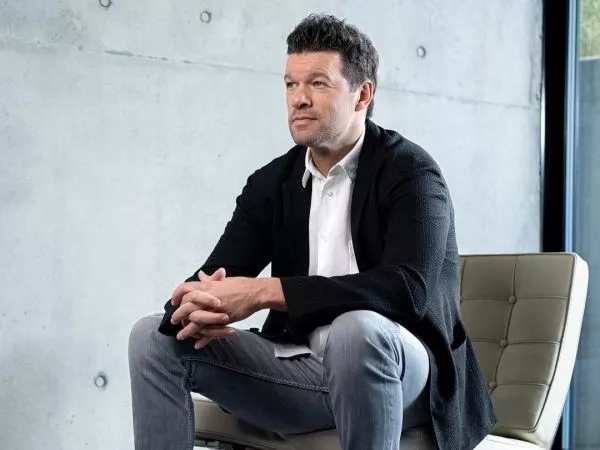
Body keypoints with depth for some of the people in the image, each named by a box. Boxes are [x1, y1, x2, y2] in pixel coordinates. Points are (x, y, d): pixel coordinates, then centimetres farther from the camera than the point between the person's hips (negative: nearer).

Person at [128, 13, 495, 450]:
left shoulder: (410, 172, -12)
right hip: (305, 370, 6)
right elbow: (210, 280, 0)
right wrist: (199, 310, -28)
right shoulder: (271, 183, 6)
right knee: (154, 336, -6)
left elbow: (407, 289, -28)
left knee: (356, 328, -39)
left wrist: (266, 291, -33)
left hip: (399, 370, -5)